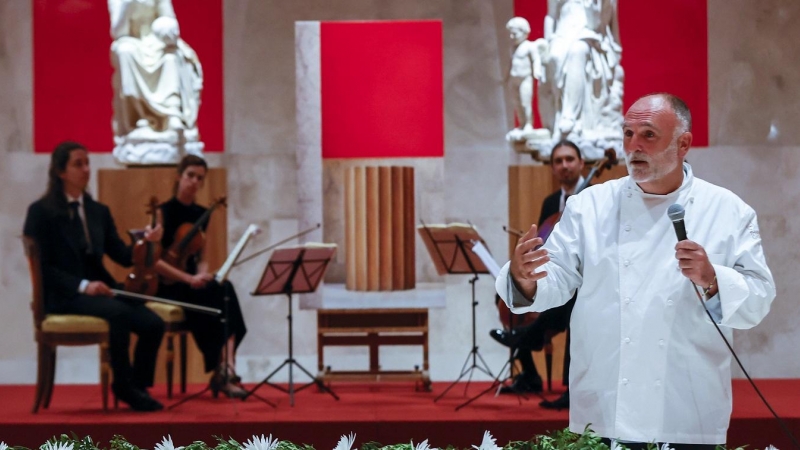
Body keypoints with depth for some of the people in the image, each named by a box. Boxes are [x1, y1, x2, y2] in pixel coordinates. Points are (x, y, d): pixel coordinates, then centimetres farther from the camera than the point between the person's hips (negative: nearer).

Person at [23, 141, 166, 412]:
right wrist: (82, 285, -20)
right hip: (62, 295, -6)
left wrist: (145, 243, -10)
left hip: (98, 290, 6)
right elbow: (41, 267, -8)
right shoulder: (41, 212, -1)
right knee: (119, 312, -35)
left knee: (153, 324, -21)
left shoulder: (99, 211, 16)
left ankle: (138, 386, -4)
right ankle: (123, 385, -20)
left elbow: (123, 257, 11)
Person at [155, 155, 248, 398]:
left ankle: (225, 367, -39)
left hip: (193, 283, 5)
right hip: (168, 285, -5)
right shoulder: (165, 212, -6)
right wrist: (188, 278, -22)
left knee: (225, 292, -28)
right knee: (220, 294, -32)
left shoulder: (200, 214, 12)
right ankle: (223, 369, -28)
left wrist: (202, 274, -7)